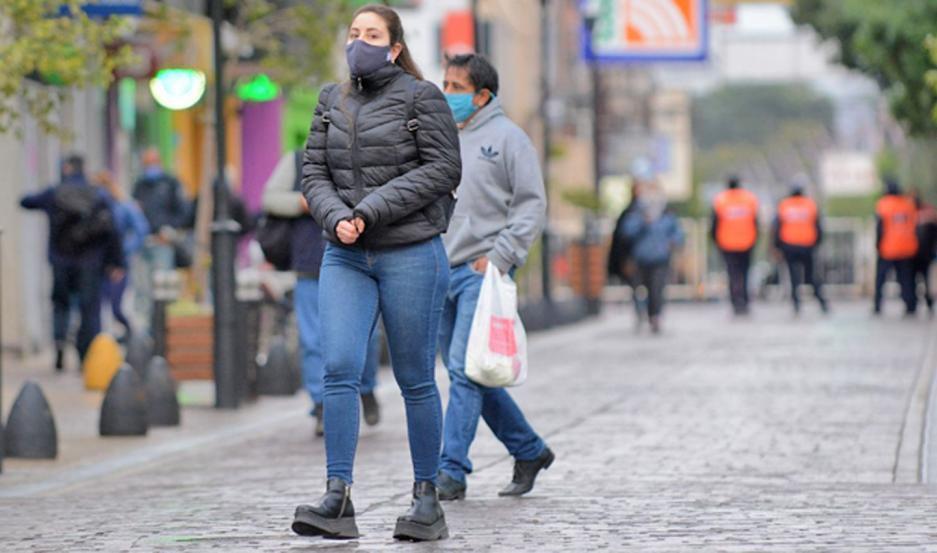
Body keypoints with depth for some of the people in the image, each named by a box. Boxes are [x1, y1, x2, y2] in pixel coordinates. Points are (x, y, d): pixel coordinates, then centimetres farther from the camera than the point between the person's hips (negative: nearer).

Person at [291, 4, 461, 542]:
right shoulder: (332, 101, 13)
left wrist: (373, 209, -15)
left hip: (411, 253, -4)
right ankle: (338, 500, -14)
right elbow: (314, 172, 11)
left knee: (416, 379, 1)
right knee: (340, 368, -11)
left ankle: (428, 500, 11)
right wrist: (336, 217, -10)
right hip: (345, 257, 4)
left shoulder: (421, 97, -2)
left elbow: (443, 168, -9)